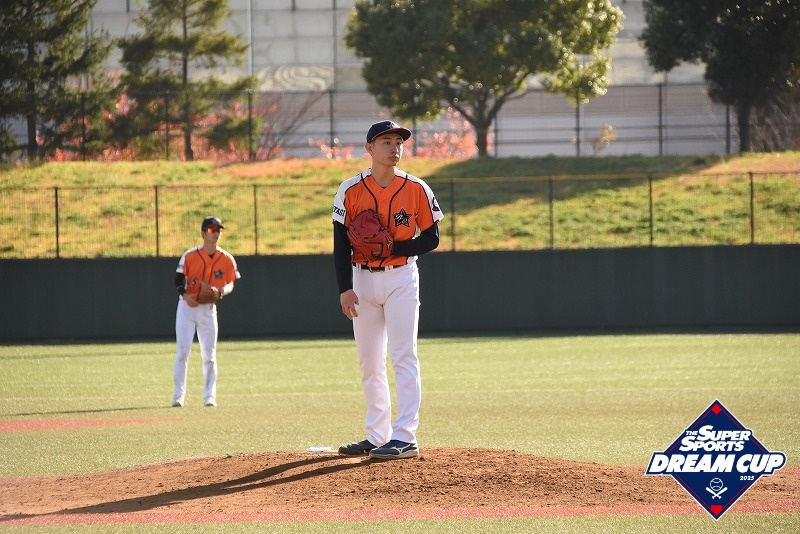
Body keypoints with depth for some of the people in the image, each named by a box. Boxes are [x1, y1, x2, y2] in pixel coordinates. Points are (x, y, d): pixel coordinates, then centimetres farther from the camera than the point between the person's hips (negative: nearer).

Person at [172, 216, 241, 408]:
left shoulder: (227, 260, -5)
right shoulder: (190, 256, -11)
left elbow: (231, 283, 5)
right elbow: (179, 279, -5)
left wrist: (221, 291, -17)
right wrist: (185, 295, -23)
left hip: (208, 308, 2)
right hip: (187, 306, -2)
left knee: (209, 355, 3)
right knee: (182, 352, -3)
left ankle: (209, 396, 11)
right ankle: (178, 395, 3)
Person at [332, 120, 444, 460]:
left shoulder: (416, 189, -3)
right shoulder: (350, 191, -1)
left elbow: (431, 238, -1)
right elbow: (341, 244, -1)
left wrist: (392, 247, -16)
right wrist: (345, 289, -10)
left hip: (401, 279, -3)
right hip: (363, 279, 3)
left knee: (403, 357, -9)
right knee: (369, 364, 8)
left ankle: (405, 438, -11)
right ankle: (377, 437, 15)